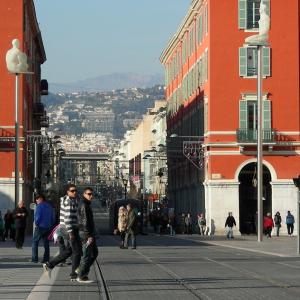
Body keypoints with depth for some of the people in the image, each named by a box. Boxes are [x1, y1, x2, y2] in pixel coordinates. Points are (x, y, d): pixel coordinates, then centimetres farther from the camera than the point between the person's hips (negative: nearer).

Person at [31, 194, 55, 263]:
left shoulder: (39, 206, -8)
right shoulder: (50, 206, 13)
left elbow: (38, 216, -17)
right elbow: (53, 218, 15)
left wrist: (36, 224, -5)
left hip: (40, 227, -6)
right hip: (48, 228, 7)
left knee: (35, 242, 0)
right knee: (46, 244, 10)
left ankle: (34, 258, -7)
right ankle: (46, 259, 6)